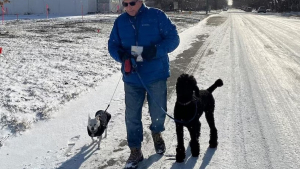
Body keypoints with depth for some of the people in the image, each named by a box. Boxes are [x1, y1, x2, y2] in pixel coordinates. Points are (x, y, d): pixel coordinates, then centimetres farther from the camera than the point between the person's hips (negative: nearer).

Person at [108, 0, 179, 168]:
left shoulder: (157, 15, -7)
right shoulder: (120, 21, 4)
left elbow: (173, 38, -7)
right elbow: (113, 46, 8)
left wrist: (156, 50, -24)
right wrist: (122, 56, -15)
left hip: (156, 75, -2)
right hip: (131, 78, 2)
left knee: (158, 112, 11)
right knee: (132, 115, 5)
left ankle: (157, 133, 44)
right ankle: (135, 150, 21)